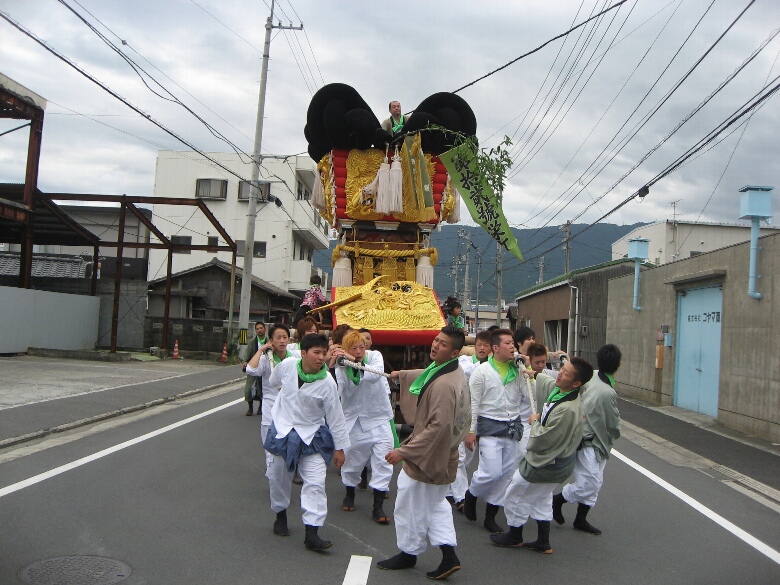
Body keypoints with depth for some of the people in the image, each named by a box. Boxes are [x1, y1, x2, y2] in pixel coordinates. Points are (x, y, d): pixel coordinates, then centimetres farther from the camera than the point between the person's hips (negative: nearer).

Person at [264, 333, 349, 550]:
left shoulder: (327, 383, -18)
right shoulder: (286, 366, -12)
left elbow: (335, 417, -10)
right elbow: (275, 380, 15)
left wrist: (339, 447, -6)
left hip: (312, 437, -2)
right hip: (283, 430, 2)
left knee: (315, 484, -11)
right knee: (280, 478, 16)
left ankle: (312, 534, -9)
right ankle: (280, 515, 42)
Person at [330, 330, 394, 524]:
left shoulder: (374, 356, -7)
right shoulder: (341, 367, -5)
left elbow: (376, 373, -28)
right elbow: (334, 392, -21)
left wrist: (354, 360, -32)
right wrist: (332, 366, -30)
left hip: (377, 419, -1)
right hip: (353, 420, 1)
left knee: (382, 460, -9)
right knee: (352, 459, 12)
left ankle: (378, 507, -2)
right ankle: (349, 494, 39)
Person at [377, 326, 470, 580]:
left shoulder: (444, 385, -30)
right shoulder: (455, 372, 3)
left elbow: (439, 426, -33)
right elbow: (425, 375, 26)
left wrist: (404, 451, -28)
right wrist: (401, 374, 42)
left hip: (427, 455, -10)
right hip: (443, 456, 10)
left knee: (411, 505, 10)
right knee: (436, 503, 22)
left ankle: (409, 552, 29)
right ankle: (448, 553, 17)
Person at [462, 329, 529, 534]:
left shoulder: (517, 371, 8)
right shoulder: (482, 371, -5)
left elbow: (527, 398, 5)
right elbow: (473, 403, -4)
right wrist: (470, 431, -7)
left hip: (513, 427, 5)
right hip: (490, 426, -5)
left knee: (506, 474, 6)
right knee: (492, 472, -13)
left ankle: (490, 517, 19)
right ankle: (471, 494, 19)